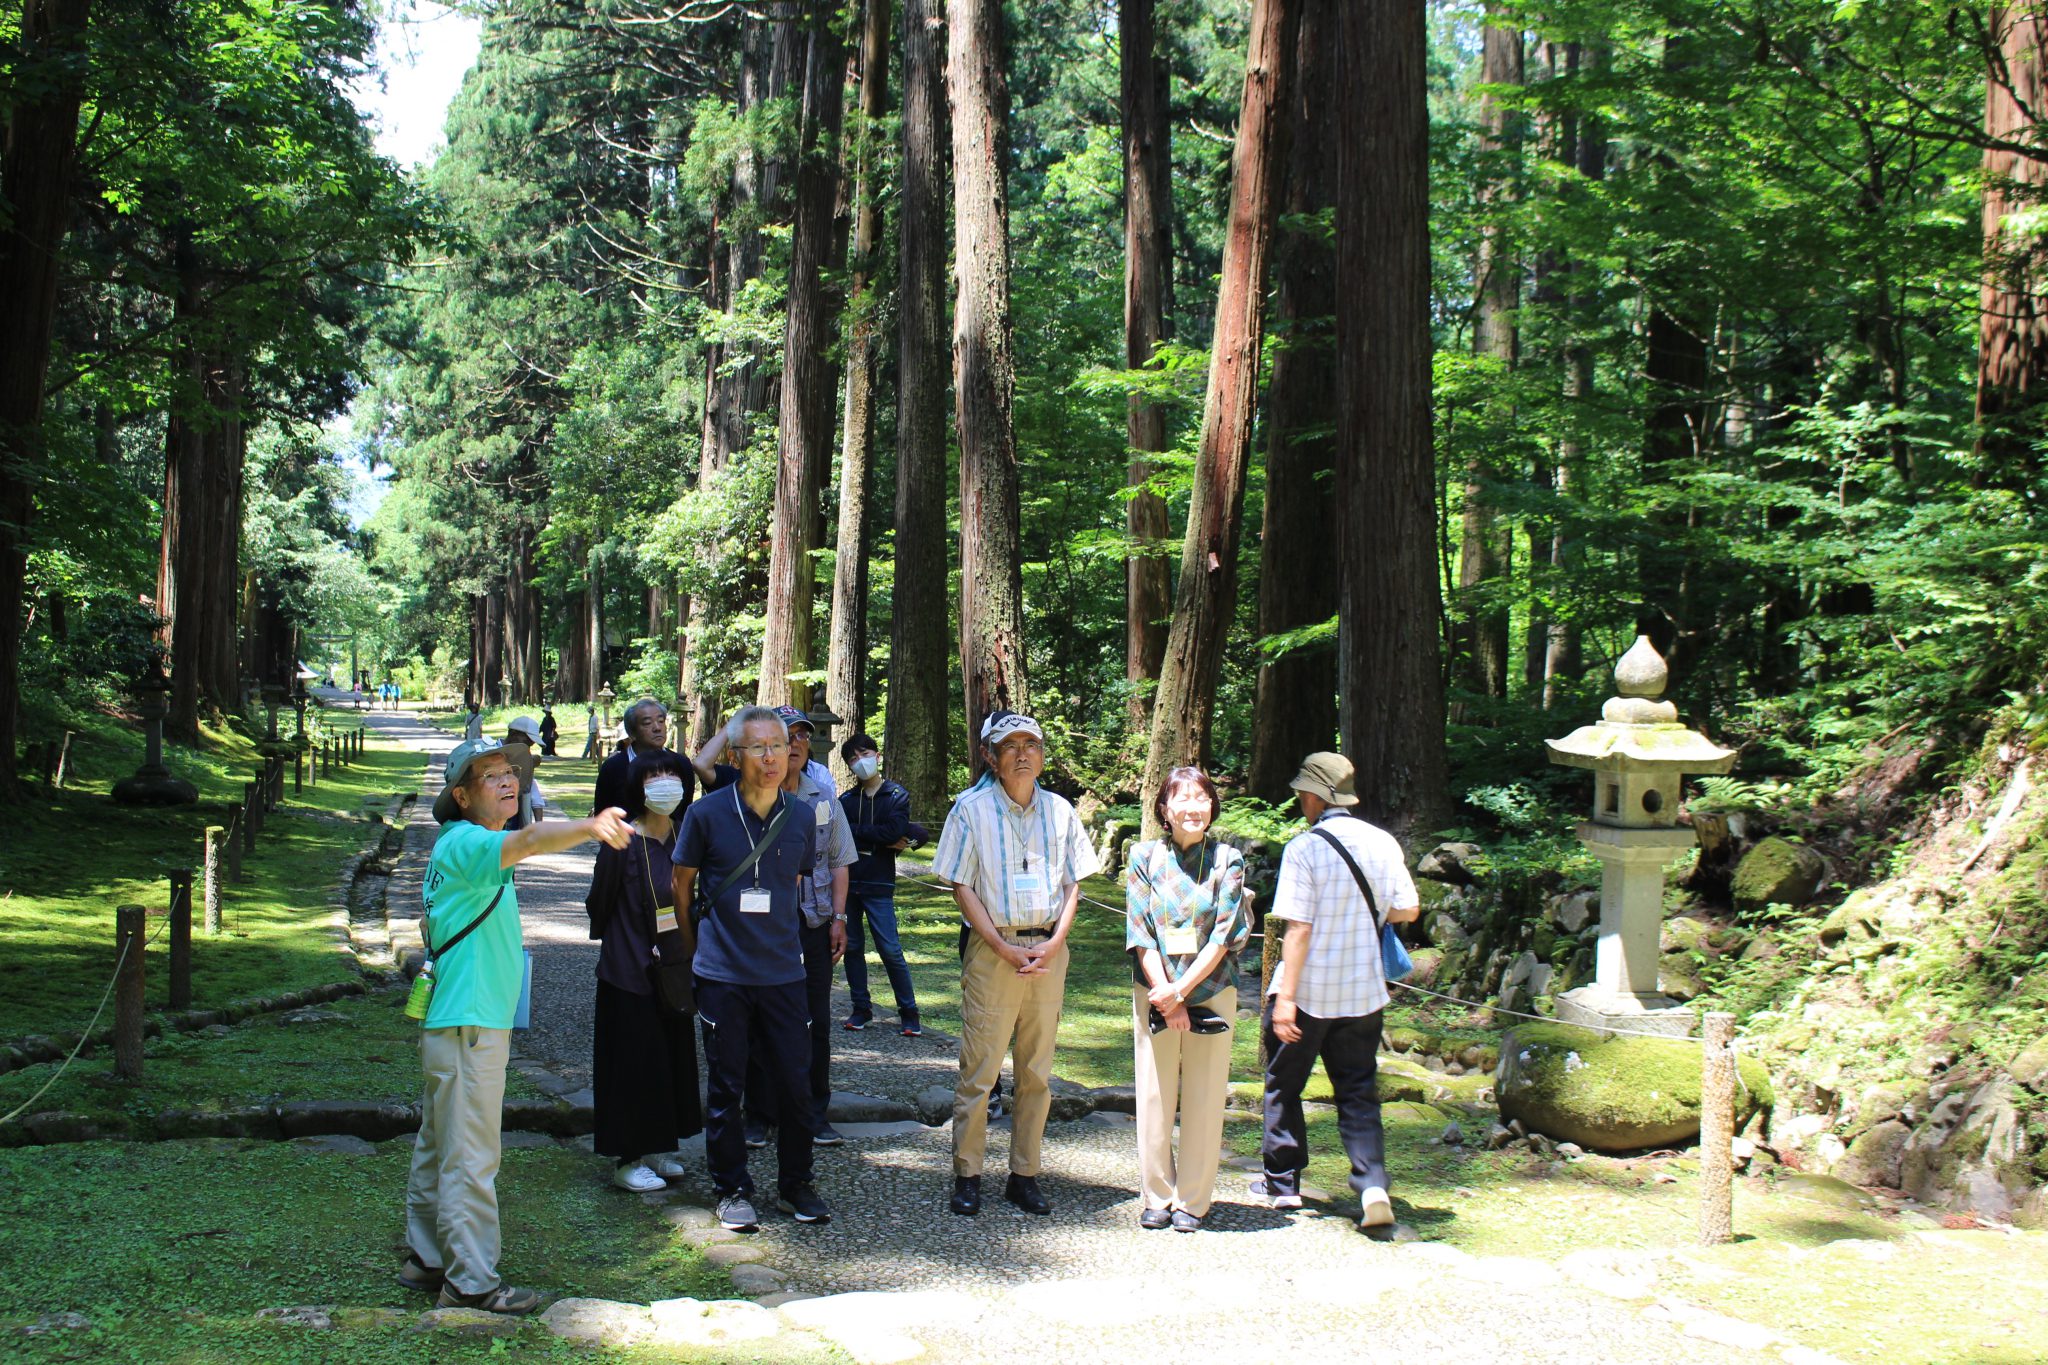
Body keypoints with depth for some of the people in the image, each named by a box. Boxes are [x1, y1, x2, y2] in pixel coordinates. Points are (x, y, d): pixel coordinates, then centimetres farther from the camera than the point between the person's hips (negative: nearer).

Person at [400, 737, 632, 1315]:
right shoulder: (461, 844, -16)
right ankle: (471, 1281, -1)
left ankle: (427, 1258, 27)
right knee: (469, 1158, -6)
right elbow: (526, 842, -38)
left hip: (478, 1022, 10)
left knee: (438, 1148, 18)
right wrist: (588, 827, -54)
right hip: (467, 1025, -10)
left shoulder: (462, 851, 16)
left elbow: (434, 924, 28)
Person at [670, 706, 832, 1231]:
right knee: (725, 1086, 5)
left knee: (795, 1083, 5)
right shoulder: (707, 815, -6)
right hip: (723, 974, -2)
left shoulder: (800, 818, 3)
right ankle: (732, 1190, 18)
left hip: (783, 971, 2)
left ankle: (795, 1185, 20)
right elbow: (682, 883, 6)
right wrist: (696, 948, 10)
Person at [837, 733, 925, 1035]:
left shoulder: (897, 796, 2)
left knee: (890, 950, -8)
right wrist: (884, 840, -13)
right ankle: (862, 1009, 19)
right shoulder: (846, 800, 10)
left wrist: (857, 832, -7)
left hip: (878, 886, -4)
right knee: (852, 948, 8)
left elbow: (895, 830, -15)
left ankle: (909, 1012, 1)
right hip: (848, 883, 4)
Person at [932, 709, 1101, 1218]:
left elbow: (1073, 883, 11)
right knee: (979, 1069, -4)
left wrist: (1054, 943, -4)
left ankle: (1024, 1175, 15)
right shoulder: (972, 809, 0)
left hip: (1048, 951, 3)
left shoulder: (1059, 810, 9)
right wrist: (1005, 948, -11)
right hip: (991, 948, -3)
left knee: (1037, 1071, 7)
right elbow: (962, 887, -3)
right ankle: (966, 1176, 5)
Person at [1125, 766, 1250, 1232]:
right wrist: (1166, 995, -10)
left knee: (1204, 1100, 3)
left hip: (1211, 992, 0)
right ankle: (1157, 1197, 14)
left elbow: (1225, 933, -6)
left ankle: (1193, 1201, 12)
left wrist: (1182, 989, -14)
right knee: (1154, 1097, 3)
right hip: (1155, 993, 1)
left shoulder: (1227, 860, 0)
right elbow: (1140, 932, -2)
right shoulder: (1145, 857, 2)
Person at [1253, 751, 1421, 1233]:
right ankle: (1373, 1185, -6)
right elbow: (1408, 909, 6)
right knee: (1358, 1091, 10)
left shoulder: (1304, 848, -15)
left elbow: (1299, 927, -18)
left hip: (1307, 992, -4)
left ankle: (1283, 1181, 23)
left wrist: (1285, 998, -17)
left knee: (1283, 1085, 14)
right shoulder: (1383, 844, -1)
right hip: (1363, 993, 4)